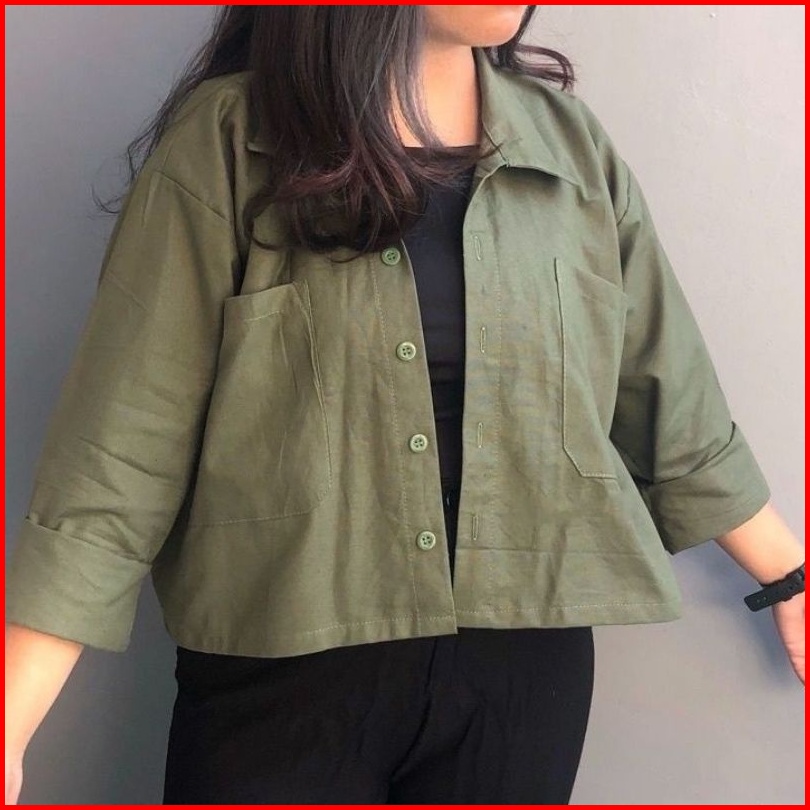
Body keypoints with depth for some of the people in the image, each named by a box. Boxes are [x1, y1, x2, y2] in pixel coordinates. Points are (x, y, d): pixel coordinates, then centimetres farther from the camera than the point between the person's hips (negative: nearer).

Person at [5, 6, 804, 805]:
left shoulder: (570, 140, 3)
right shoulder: (224, 143, -9)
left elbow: (673, 407, 11)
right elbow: (123, 446, -12)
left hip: (524, 660, 4)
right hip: (284, 667, -3)